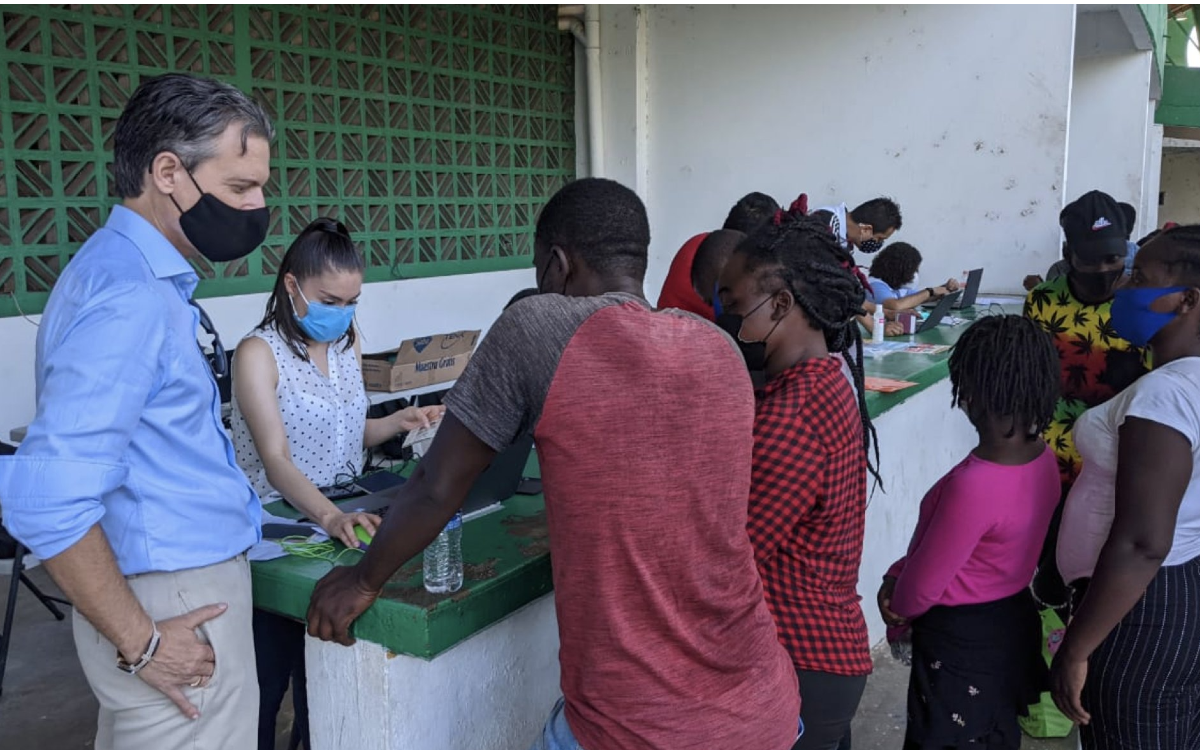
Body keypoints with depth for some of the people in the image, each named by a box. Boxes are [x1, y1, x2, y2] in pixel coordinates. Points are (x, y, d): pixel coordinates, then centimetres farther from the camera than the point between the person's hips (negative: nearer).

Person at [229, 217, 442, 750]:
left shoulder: (347, 344, 4)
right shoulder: (259, 353, -17)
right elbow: (277, 461, -27)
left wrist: (398, 422, -5)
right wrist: (330, 517, -43)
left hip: (339, 525, 6)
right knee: (269, 679, 7)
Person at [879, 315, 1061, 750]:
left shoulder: (973, 484, -36)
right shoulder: (1043, 458, -8)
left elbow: (924, 588, -21)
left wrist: (898, 608, 0)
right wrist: (895, 576, -4)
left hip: (962, 642, -8)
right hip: (1013, 623, 8)